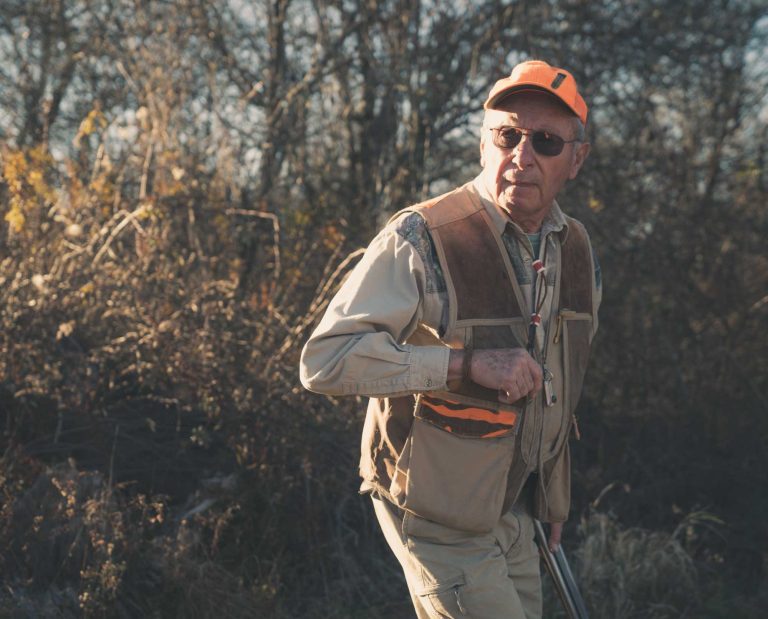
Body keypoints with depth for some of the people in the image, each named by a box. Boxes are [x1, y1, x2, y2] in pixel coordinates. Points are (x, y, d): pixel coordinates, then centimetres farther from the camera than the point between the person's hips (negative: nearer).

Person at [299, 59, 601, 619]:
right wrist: (466, 363, -29)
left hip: (517, 515, 7)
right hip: (441, 517, -7)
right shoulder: (421, 241, -17)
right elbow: (325, 359, -25)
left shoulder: (578, 251, 5)